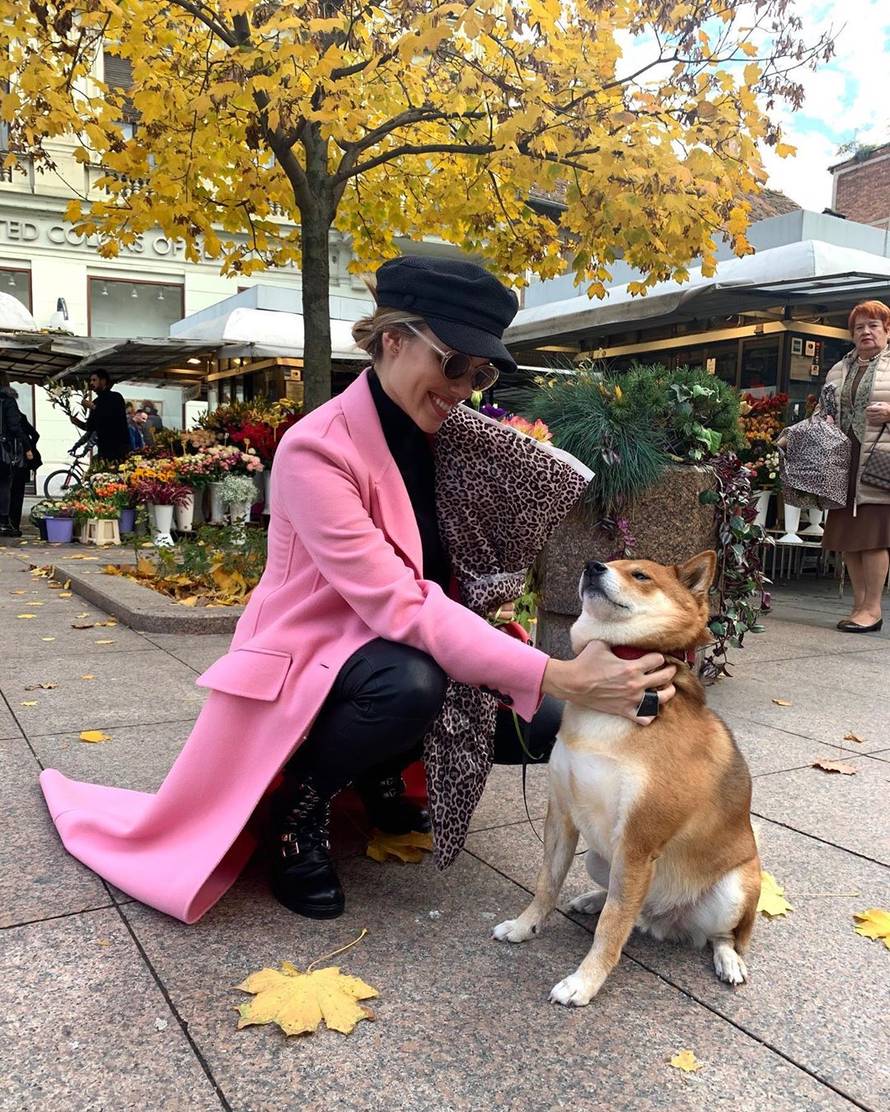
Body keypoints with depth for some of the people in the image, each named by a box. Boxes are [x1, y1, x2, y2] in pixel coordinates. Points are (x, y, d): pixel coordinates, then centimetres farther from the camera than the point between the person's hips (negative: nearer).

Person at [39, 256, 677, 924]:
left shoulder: (448, 435, -1)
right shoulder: (317, 449, -25)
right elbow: (398, 606, -34)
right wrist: (556, 677, -41)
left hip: (419, 651, 7)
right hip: (311, 657, -7)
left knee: (545, 726, -8)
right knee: (412, 683, -37)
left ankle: (383, 769, 16)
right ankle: (300, 805, -6)